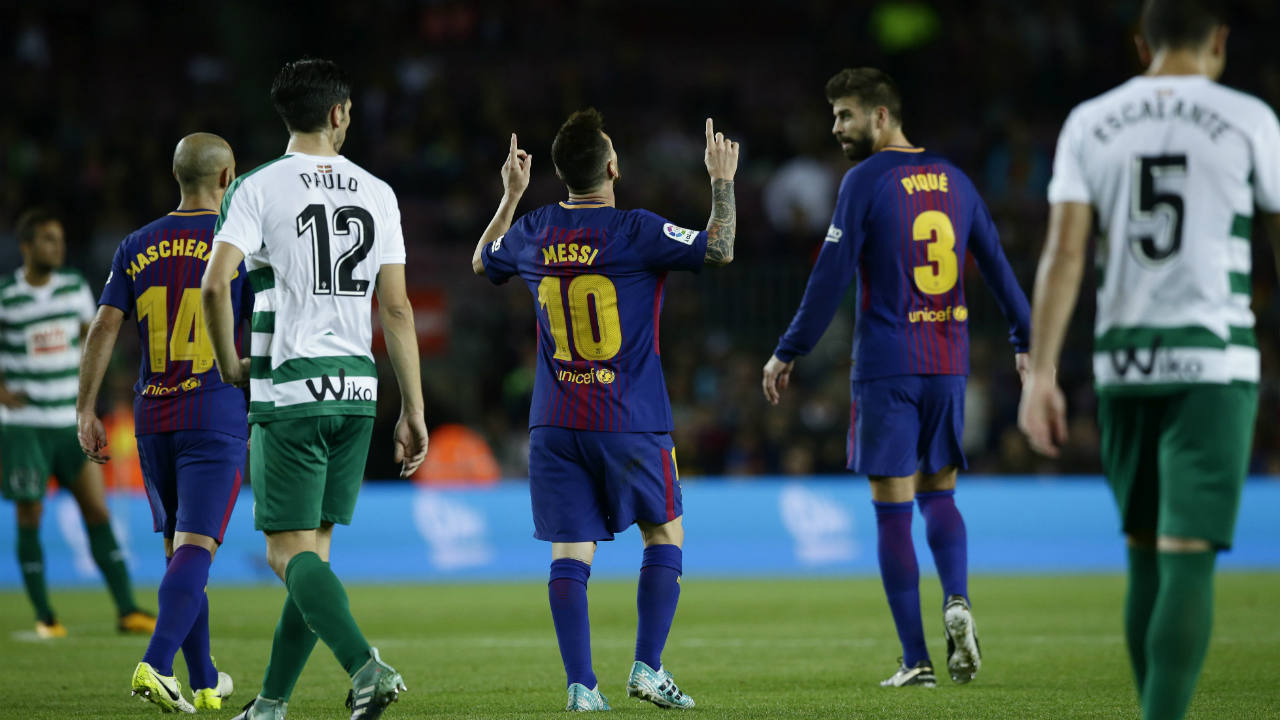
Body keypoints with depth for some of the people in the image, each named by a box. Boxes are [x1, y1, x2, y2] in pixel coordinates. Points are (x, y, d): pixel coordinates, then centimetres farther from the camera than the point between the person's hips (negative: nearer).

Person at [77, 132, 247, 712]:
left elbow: (104, 327, 1)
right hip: (217, 418, -4)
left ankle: (204, 683, 21)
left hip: (153, 418, 4)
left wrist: (85, 410, 4)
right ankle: (155, 665, -28)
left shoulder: (138, 246, 7)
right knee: (196, 548, -10)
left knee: (179, 547, 15)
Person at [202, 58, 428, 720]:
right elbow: (396, 307, 5)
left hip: (287, 387, -4)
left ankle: (366, 665, -26)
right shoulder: (376, 193, 7)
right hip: (356, 389, 5)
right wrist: (413, 410, 8)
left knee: (291, 552, -5)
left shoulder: (259, 188, -5)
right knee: (312, 547, 11)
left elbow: (215, 284, -16)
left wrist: (230, 366, 1)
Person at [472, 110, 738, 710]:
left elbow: (482, 262, 23)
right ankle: (647, 668, 5)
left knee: (570, 553, 2)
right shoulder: (637, 232, -11)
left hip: (553, 424, 3)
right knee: (665, 533, 13)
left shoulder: (532, 233, 3)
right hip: (630, 423, -3)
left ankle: (580, 685, -7)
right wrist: (723, 181, 2)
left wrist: (510, 195, 32)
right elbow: (719, 250, -10)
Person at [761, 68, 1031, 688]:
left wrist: (787, 354, -2)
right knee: (938, 493, 17)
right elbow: (997, 265, 15)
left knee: (893, 510, -1)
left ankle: (916, 659, -3)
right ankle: (957, 602, -10)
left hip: (886, 369, -5)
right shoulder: (952, 179, 10)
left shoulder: (866, 182, -7)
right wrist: (1026, 341, 24)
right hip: (947, 364, 5)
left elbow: (831, 278, -9)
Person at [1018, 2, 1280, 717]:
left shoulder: (1090, 124, 5)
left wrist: (1041, 373, -4)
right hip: (1213, 363, -3)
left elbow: (1064, 251, -2)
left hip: (1124, 363, 3)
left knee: (1147, 555, 15)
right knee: (1188, 556, -9)